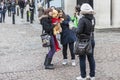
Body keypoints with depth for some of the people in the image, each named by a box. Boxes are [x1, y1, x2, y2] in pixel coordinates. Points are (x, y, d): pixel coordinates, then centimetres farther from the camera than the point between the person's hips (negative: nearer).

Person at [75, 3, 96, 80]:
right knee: (91, 58, 14)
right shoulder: (93, 18, 0)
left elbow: (79, 31, -27)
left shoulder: (83, 19, -21)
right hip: (91, 40, 6)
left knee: (82, 59, 6)